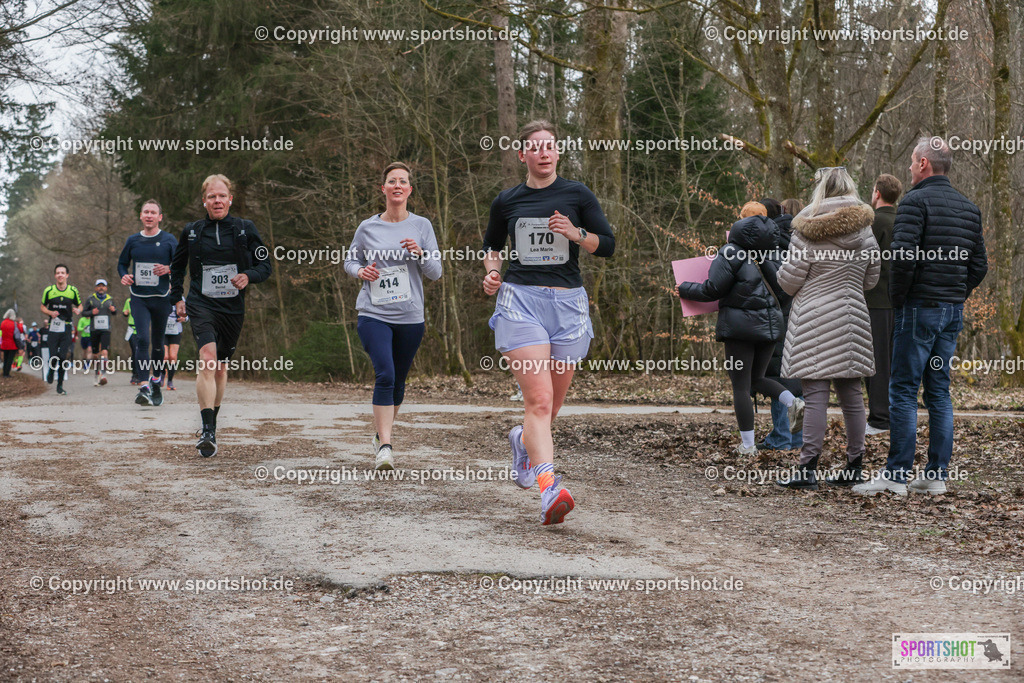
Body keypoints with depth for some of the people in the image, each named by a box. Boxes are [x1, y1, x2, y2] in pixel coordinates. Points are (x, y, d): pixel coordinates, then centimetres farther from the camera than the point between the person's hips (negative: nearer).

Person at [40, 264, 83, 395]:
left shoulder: (73, 290, 2)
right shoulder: (48, 290, 0)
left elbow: (79, 306, 14)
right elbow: (42, 306, 12)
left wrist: (78, 310, -10)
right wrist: (50, 313, -9)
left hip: (67, 327, 0)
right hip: (53, 327, 0)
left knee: (63, 357, -7)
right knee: (53, 356, -6)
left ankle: (60, 385, 6)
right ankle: (51, 371, 30)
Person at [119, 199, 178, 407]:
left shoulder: (169, 240, 2)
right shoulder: (132, 241, 8)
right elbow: (122, 263, 19)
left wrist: (168, 269, -17)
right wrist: (124, 276, -2)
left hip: (161, 298, 0)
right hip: (139, 298, 0)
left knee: (157, 343, 9)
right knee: (142, 340, -15)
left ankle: (156, 381, 30)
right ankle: (144, 387, -20)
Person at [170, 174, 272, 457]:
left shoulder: (245, 229, 3)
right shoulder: (191, 231, 5)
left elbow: (265, 266, 5)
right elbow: (177, 266, 21)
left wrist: (248, 276, -15)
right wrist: (177, 298, 16)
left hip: (233, 307, 2)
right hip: (201, 304, -2)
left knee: (221, 366, 11)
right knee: (207, 359, -22)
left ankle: (212, 425, 29)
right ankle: (208, 432, -28)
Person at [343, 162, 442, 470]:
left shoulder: (421, 226, 4)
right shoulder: (367, 228, 3)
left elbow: (436, 272, 4)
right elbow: (350, 261, 16)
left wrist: (420, 253, -15)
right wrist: (360, 271, -6)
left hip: (410, 317, 2)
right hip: (373, 315, -2)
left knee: (398, 381, 10)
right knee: (385, 375, -19)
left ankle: (382, 434, 32)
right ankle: (385, 446, -18)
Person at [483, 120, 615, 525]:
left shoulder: (577, 195, 7)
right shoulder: (506, 202, 10)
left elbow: (607, 245, 7)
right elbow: (491, 244, 26)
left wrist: (576, 234, -11)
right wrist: (492, 271, 6)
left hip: (568, 302, 2)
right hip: (520, 298, -1)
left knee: (554, 401, 9)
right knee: (538, 398, -17)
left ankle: (524, 440, 43)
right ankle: (549, 486, -26)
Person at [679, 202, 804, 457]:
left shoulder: (731, 252, -8)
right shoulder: (773, 251, 9)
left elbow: (713, 289, -10)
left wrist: (685, 289, 6)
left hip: (741, 323, -6)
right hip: (770, 321, 6)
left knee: (740, 385, 2)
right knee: (756, 379, 20)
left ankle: (748, 445, 2)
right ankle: (792, 402, -6)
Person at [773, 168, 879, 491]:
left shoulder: (808, 233, -10)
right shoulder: (865, 231, 6)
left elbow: (788, 281, -8)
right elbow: (870, 279, 13)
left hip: (815, 321, -5)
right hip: (852, 318, 5)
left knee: (815, 394, -6)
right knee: (851, 392, 10)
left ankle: (808, 468, -7)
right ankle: (854, 467, 16)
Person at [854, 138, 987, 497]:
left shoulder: (915, 201, -10)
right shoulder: (969, 207, 13)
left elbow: (903, 255, -20)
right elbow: (979, 265, 13)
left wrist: (897, 296, -9)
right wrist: (956, 295, 18)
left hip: (919, 308, -7)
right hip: (953, 311, 7)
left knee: (903, 391, -4)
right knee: (939, 392, 10)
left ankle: (896, 476, -5)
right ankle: (937, 475, 10)